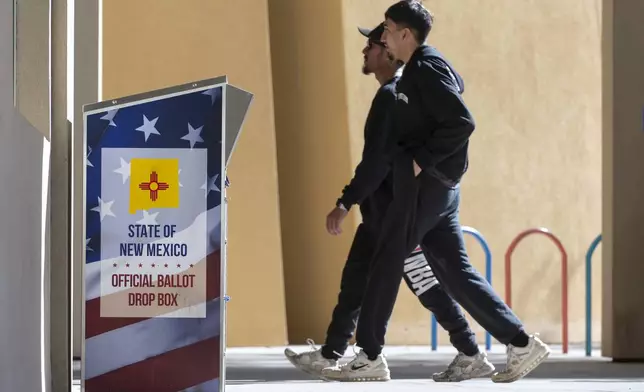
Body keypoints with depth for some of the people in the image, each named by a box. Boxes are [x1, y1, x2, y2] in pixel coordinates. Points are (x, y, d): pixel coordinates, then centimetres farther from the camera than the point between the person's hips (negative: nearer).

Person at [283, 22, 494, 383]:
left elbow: (376, 160, -24)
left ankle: (473, 357, 0)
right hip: (385, 211, 10)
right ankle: (331, 356, 16)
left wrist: (346, 203, -21)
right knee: (355, 281, 12)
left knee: (429, 287, -5)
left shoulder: (390, 96, -18)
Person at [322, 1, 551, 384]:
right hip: (438, 186, 10)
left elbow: (462, 122, -23)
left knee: (386, 263, -2)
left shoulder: (427, 70, -13)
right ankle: (522, 344, 3)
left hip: (423, 183, -10)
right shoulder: (421, 69, 17)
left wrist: (422, 160, -19)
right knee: (455, 271, 7)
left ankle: (369, 355, 4)